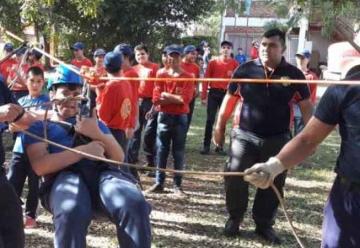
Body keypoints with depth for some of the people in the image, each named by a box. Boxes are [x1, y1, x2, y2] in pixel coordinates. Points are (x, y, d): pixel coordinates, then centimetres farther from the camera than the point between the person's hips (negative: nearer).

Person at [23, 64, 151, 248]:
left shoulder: (93, 122, 33)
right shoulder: (39, 126, 20)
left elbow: (119, 158, 19)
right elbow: (40, 166, 0)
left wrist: (97, 134, 1)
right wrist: (84, 150, -6)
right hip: (65, 177, -3)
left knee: (135, 206, -33)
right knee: (71, 214, -41)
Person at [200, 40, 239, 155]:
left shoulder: (234, 63, 3)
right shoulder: (213, 63, 1)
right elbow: (206, 79, 0)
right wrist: (203, 96, -4)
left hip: (227, 94, 1)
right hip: (213, 93, -1)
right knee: (210, 120, -2)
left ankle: (220, 146, 14)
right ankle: (206, 146, 4)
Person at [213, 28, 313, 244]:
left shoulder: (293, 74, -3)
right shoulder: (245, 69, -3)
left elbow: (306, 106, 1)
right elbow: (230, 98, 5)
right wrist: (220, 127, 6)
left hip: (278, 139, 1)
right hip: (245, 136, 0)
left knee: (273, 184, 10)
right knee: (235, 179, 2)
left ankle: (265, 224, 27)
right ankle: (234, 219, 24)